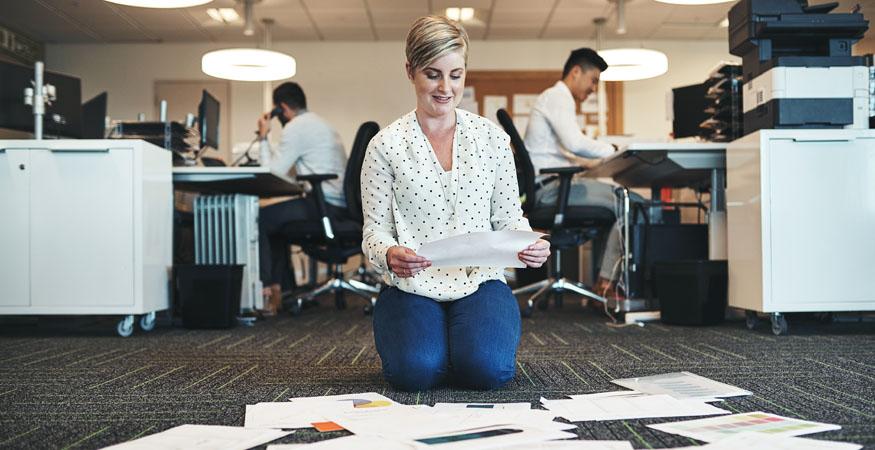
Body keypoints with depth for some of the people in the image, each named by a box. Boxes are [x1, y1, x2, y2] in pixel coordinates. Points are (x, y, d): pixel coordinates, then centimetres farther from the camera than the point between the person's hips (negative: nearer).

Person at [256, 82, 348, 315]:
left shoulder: (295, 127, -7)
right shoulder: (320, 124, 24)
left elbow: (273, 172, -8)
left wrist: (264, 137, 1)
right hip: (338, 206, 10)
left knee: (259, 219, -4)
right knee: (275, 221, 24)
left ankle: (268, 290, -4)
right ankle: (284, 288, 22)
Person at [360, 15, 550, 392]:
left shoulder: (492, 138, 7)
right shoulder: (386, 145, 1)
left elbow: (509, 217, 8)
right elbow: (374, 230, 0)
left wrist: (531, 246, -15)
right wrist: (389, 254, -24)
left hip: (480, 280, 1)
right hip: (412, 286, -1)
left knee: (488, 368, -26)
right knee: (417, 370, -27)